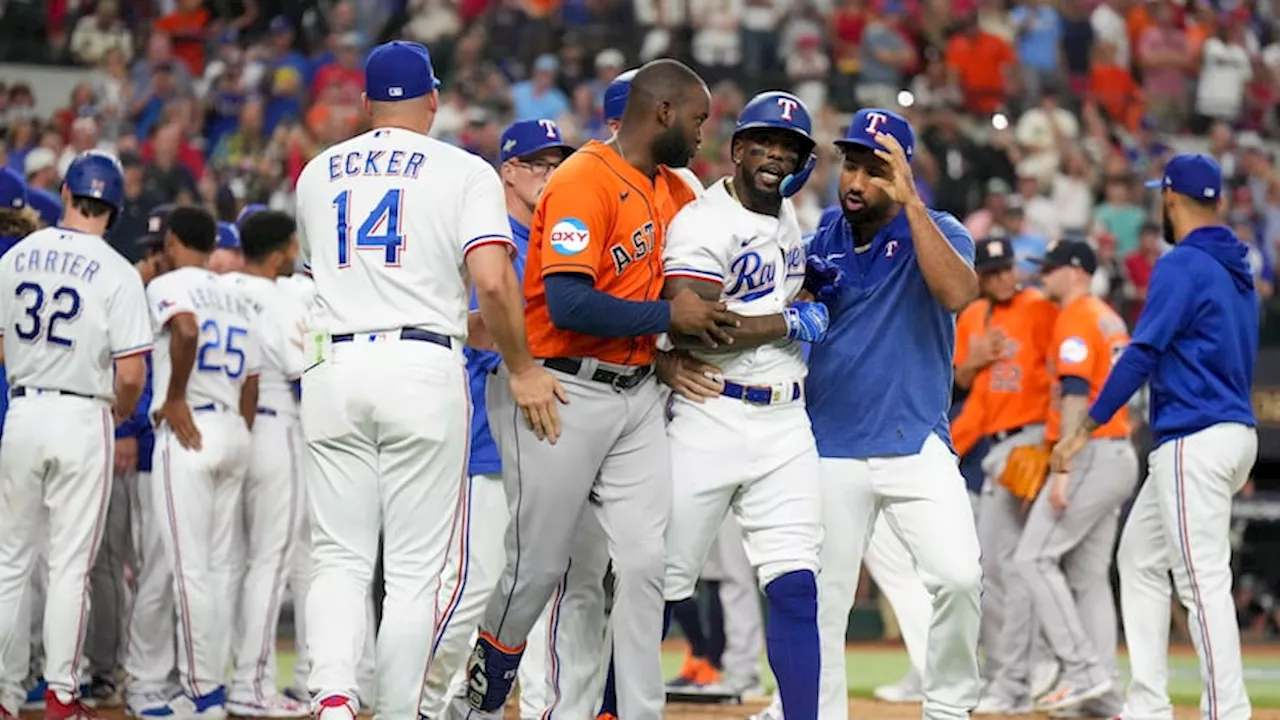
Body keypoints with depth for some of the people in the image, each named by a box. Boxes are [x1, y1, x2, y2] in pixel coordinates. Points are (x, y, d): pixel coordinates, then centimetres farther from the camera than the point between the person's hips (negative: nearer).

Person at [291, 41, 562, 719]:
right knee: (414, 568, 2)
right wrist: (522, 369, -2)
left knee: (340, 558, 5)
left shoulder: (318, 173, 15)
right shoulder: (463, 172, 1)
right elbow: (492, 281, -12)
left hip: (334, 366, 3)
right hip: (423, 368, -3)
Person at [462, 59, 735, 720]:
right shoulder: (584, 182, -15)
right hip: (562, 393, -7)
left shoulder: (674, 192, 12)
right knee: (538, 567, 0)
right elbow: (569, 304, -23)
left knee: (645, 562, -2)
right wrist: (668, 316, -16)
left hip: (637, 394, 7)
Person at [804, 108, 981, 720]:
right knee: (821, 605, 2)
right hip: (829, 450, 3)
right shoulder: (819, 244, 8)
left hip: (917, 445, -3)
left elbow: (957, 293, -22)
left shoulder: (935, 233, -1)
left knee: (958, 576, -18)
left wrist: (911, 203, -24)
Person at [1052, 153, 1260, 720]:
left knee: (1203, 581, -12)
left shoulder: (1182, 265, -12)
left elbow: (1142, 355, -17)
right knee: (1140, 560, 16)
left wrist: (1086, 429, -14)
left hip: (1195, 440, -10)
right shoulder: (1237, 270, 16)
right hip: (1233, 432, 10)